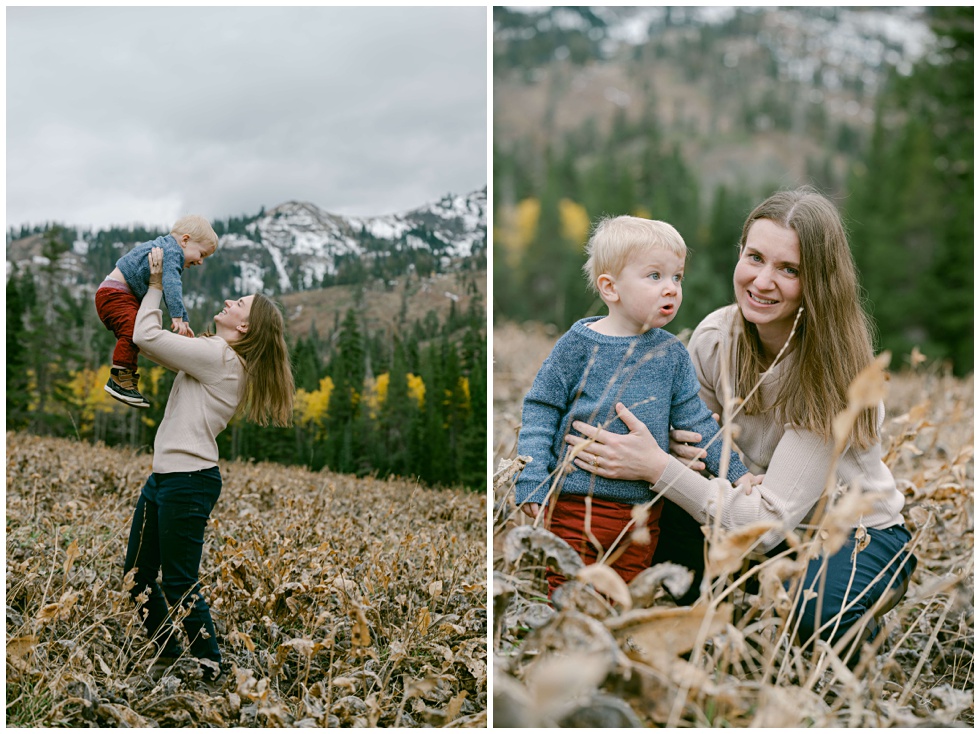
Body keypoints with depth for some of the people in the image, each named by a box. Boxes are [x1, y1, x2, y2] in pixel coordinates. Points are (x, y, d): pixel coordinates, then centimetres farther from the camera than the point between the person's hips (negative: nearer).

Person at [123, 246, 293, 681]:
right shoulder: (221, 361, 14)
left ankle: (212, 672, 8)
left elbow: (146, 336, -16)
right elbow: (157, 343, 23)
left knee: (179, 586, -4)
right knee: (137, 573, 14)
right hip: (163, 478, 10)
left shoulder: (217, 356, -14)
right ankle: (168, 659, 27)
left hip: (188, 481, -10)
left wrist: (156, 285, -4)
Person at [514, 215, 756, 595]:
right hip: (576, 504, -4)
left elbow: (695, 419, 11)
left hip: (642, 509, 4)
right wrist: (531, 480, -11)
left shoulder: (671, 353, 4)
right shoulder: (579, 344, -8)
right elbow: (540, 409, -5)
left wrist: (736, 472, 6)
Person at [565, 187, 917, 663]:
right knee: (666, 515, -24)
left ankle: (856, 628, 2)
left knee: (816, 610, -35)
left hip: (858, 533, -3)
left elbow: (770, 522, -31)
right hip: (755, 513, 4)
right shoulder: (714, 337, -13)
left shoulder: (833, 373, -27)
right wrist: (675, 451, -25)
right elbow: (697, 443, -1)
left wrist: (658, 468, -38)